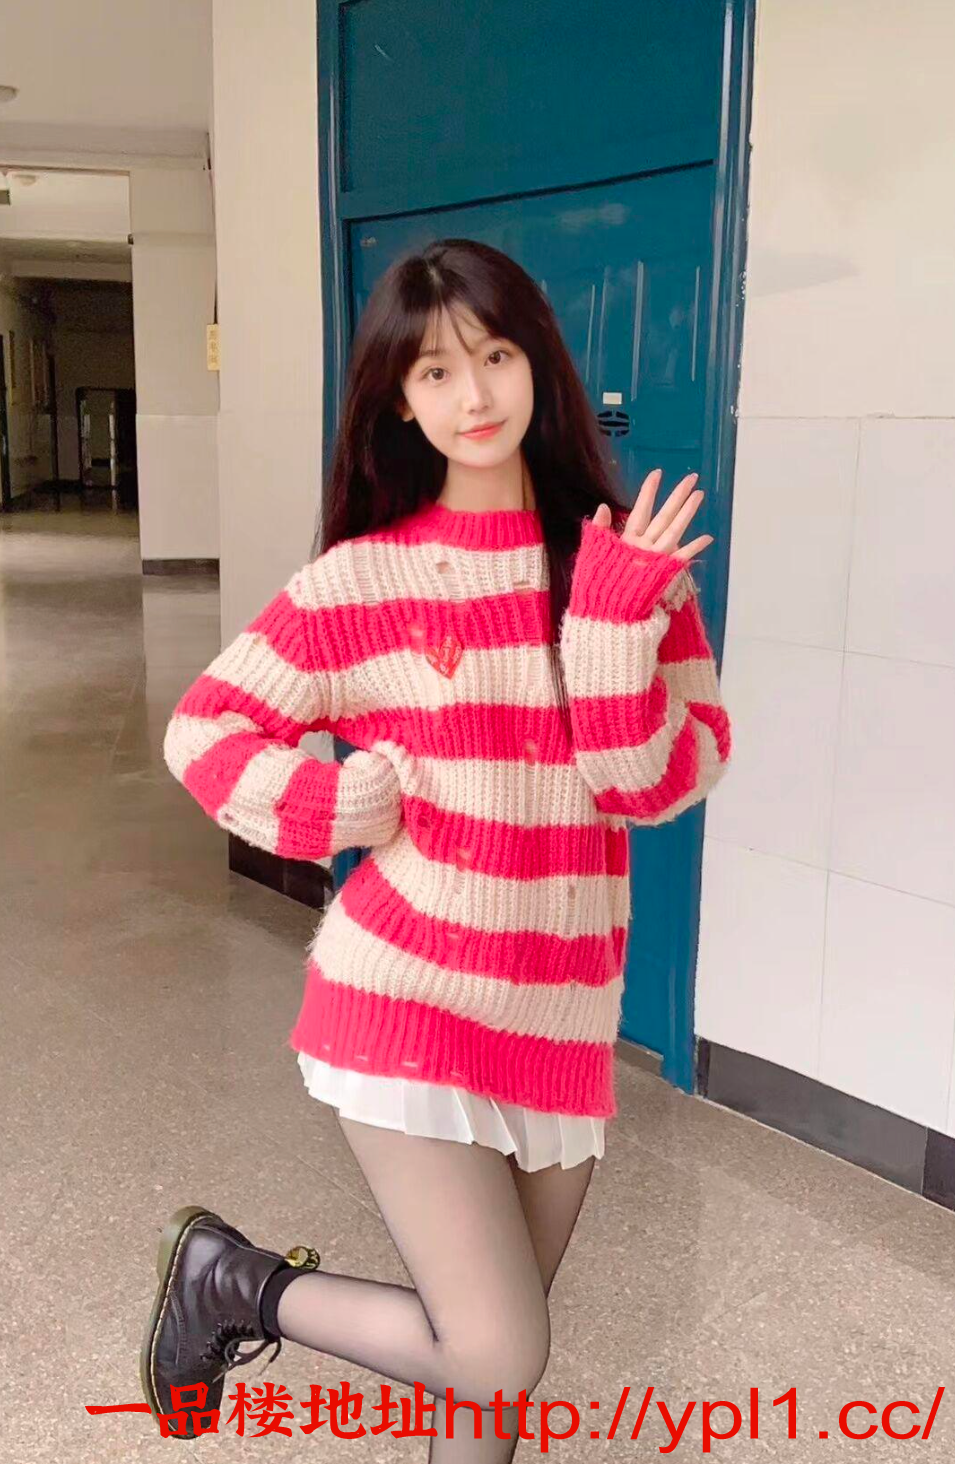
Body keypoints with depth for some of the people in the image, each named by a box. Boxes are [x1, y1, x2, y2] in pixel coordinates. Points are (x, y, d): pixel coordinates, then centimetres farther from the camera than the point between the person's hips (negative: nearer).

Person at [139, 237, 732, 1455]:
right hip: (407, 998, -3)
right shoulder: (365, 577, -6)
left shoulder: (631, 559, 0)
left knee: (498, 1346, 16)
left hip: (562, 1013, 4)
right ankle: (232, 1278, 18)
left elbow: (658, 783, -8)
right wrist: (336, 810, -12)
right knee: (500, 1357, -5)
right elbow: (200, 732, 0)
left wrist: (614, 619, -19)